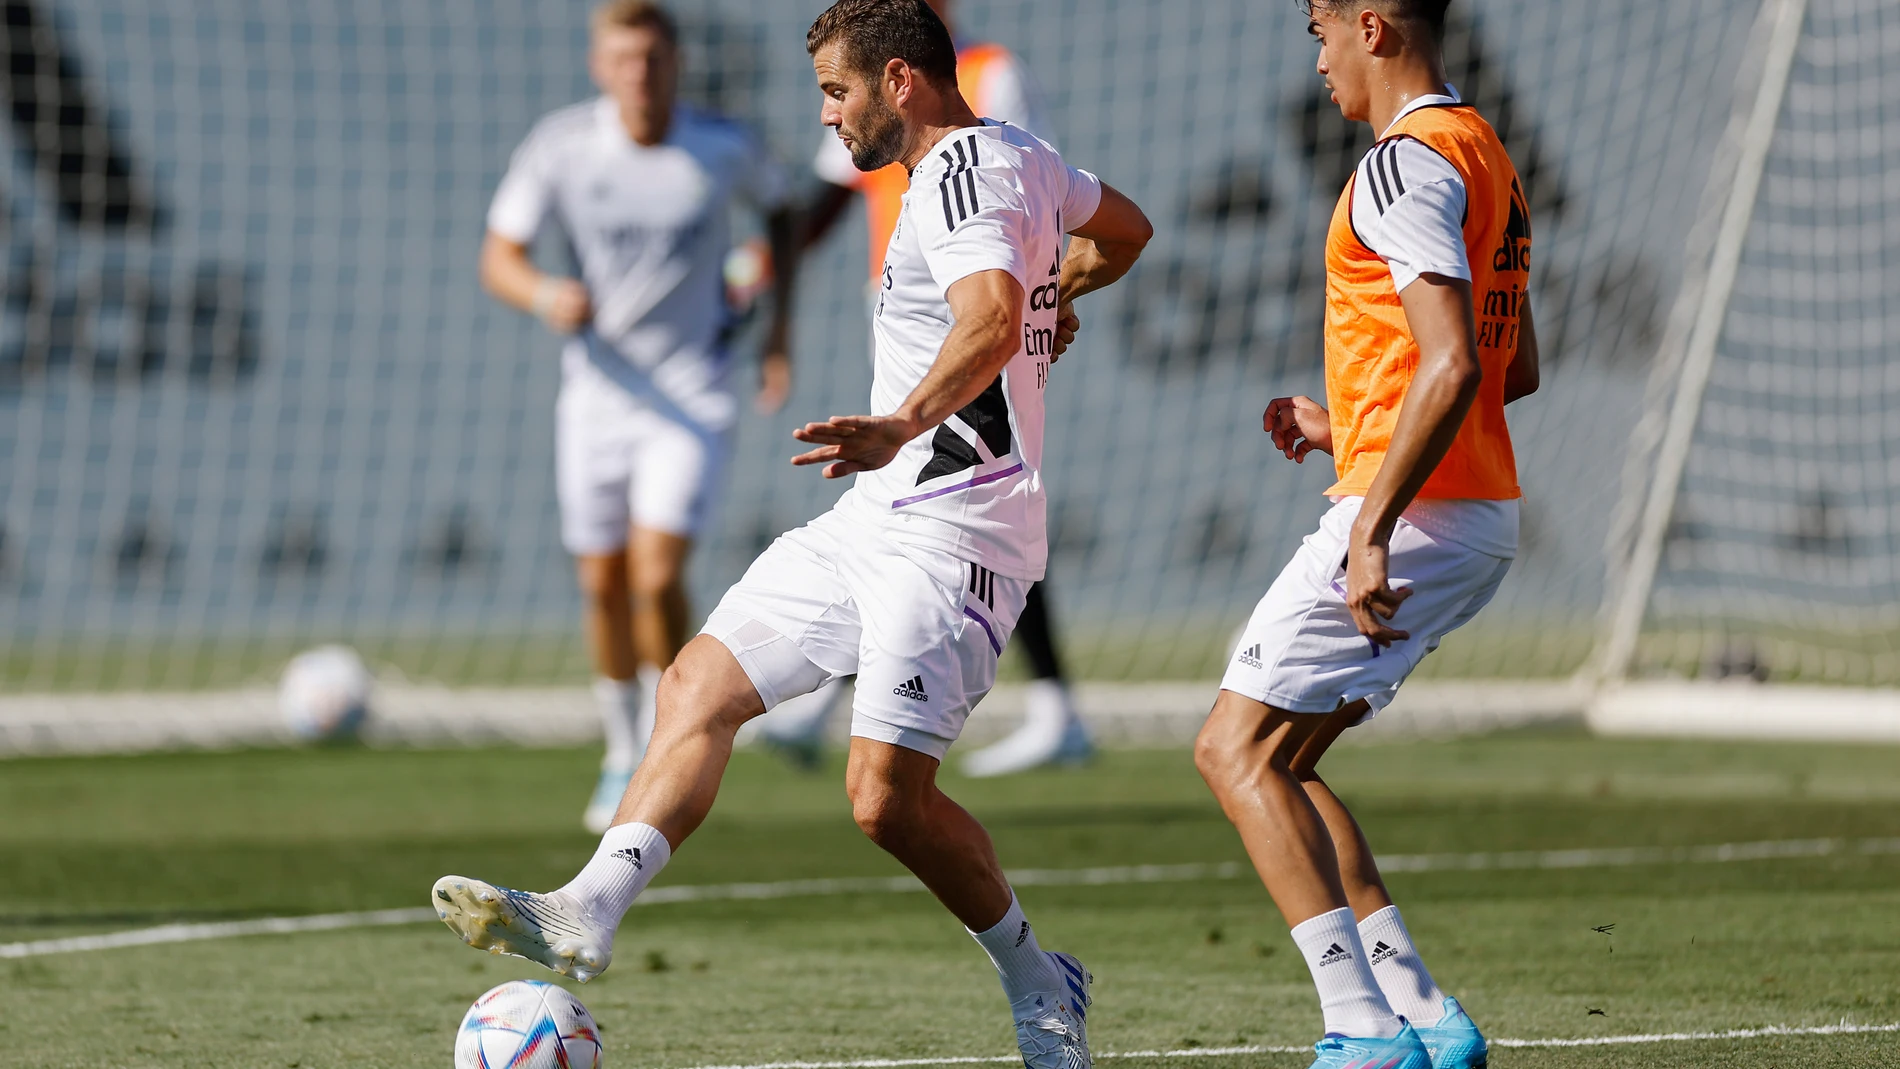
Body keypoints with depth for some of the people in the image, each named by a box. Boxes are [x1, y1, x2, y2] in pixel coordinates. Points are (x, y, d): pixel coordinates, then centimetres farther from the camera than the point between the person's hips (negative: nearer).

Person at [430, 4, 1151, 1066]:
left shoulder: (964, 174, -15)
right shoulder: (1021, 157, 16)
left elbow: (992, 320, -34)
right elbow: (1126, 227, 34)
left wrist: (903, 426, -49)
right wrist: (1056, 294, 51)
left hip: (952, 533, -11)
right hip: (873, 525, 11)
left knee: (888, 796, -16)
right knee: (701, 684, 0)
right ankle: (590, 911, -10)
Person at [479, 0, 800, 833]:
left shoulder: (722, 150, -9)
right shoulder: (559, 147, -10)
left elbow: (781, 207, 13)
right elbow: (498, 257, -6)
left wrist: (781, 322, 5)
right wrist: (545, 296, -28)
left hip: (691, 396, -2)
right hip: (597, 388, 2)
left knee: (657, 577, -16)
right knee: (603, 585, 8)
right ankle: (624, 754, 29)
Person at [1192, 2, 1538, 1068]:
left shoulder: (1408, 163, -14)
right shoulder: (1486, 156, 18)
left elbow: (1453, 366, -24)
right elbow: (1518, 370, 24)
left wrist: (1373, 527, -26)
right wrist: (1349, 427, 25)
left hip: (1415, 509, -10)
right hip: (1484, 518, 10)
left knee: (1238, 751, -8)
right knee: (1274, 760, 14)